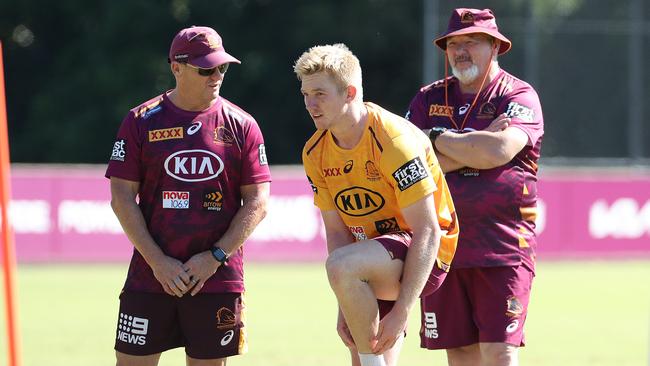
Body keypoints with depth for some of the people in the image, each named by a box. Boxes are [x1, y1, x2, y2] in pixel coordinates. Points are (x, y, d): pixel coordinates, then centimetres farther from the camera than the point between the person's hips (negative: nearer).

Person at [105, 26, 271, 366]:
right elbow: (122, 198, 1)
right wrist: (157, 261, -8)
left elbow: (257, 202, 2)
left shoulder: (241, 125, 4)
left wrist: (215, 257, -9)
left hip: (218, 277, 0)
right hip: (151, 273, 0)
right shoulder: (142, 121, 3)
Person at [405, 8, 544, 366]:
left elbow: (499, 151, -19)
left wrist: (438, 137, -6)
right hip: (441, 243, 4)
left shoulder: (519, 97, 0)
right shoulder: (429, 99, 12)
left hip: (503, 249, -4)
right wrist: (474, 149, -10)